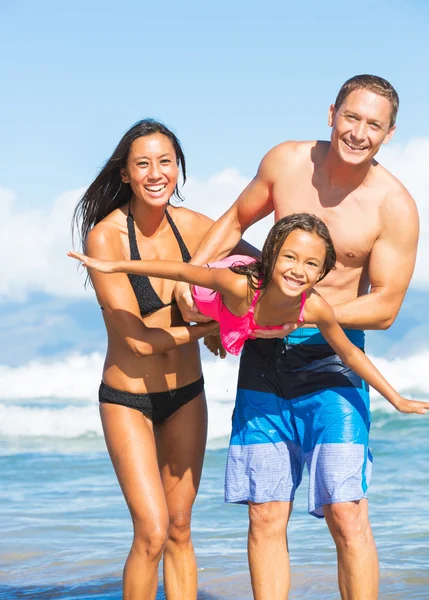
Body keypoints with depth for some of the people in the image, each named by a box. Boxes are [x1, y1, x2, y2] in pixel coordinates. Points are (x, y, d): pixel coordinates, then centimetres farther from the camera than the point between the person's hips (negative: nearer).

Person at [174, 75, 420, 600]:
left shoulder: (395, 206, -10)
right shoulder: (286, 161, 0)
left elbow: (384, 307, -10)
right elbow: (236, 220, 18)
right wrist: (189, 272, 5)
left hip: (332, 357, -3)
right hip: (266, 355, 3)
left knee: (347, 516, -11)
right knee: (265, 519, 3)